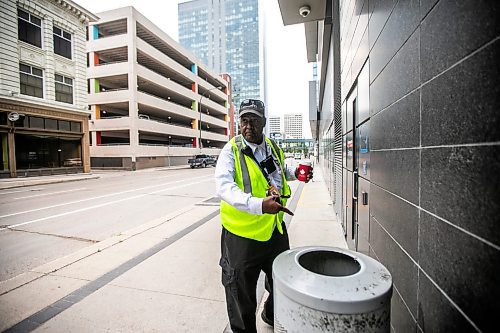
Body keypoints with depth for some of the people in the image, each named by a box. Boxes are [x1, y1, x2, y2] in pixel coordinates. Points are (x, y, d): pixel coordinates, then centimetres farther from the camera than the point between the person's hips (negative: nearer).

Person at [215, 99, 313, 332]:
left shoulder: (274, 148, 3)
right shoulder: (231, 150, -16)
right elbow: (223, 185, -31)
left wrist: (295, 173, 3)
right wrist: (258, 204, -45)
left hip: (275, 229, 7)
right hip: (242, 234, -6)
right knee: (241, 292, 13)